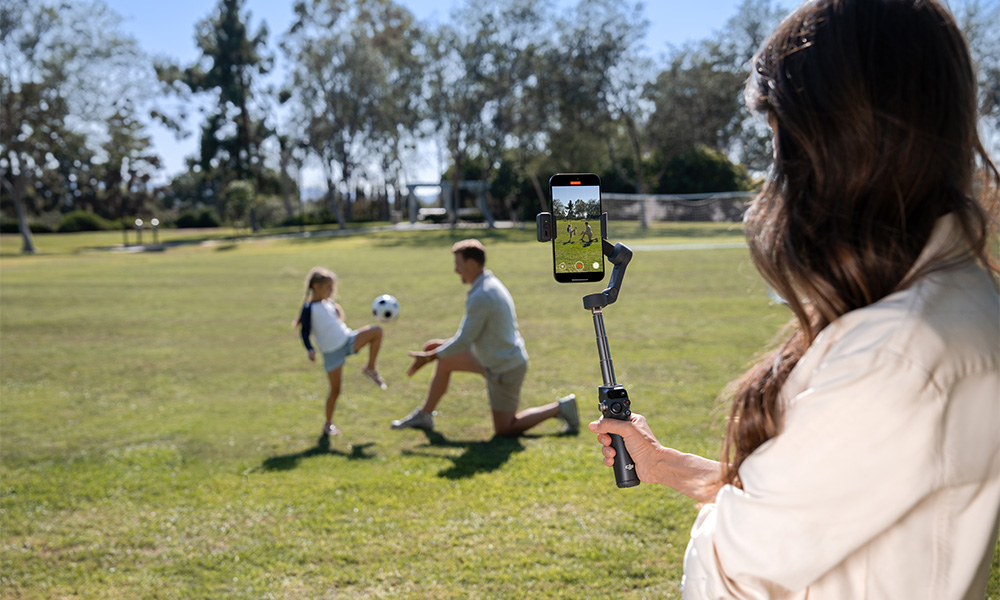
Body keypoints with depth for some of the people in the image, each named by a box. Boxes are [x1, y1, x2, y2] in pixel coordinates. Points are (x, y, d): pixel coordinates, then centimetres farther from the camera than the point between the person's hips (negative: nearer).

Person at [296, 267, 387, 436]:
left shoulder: (329, 303, 9)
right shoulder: (309, 309, -11)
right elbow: (304, 332, -14)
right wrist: (310, 350, -26)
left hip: (348, 339, 6)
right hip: (332, 351, -6)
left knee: (377, 331, -13)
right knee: (335, 390, -1)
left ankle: (370, 370, -3)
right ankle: (328, 424, 18)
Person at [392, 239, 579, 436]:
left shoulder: (481, 296, -28)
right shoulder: (492, 285, 4)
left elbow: (463, 341, -23)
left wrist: (429, 357, -11)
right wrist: (445, 344, 16)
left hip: (505, 370, -10)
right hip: (494, 358, 10)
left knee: (504, 429, 0)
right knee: (445, 361, 12)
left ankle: (560, 408, 6)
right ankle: (424, 416, 23)